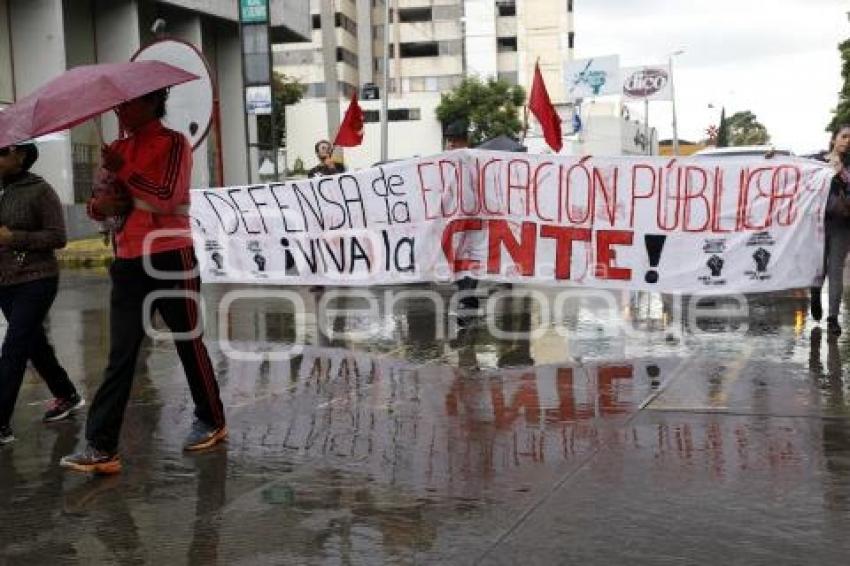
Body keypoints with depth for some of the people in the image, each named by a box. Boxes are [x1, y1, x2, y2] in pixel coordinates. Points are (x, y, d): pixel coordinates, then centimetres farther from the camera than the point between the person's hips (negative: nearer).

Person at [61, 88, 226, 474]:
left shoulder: (174, 143, -5)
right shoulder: (119, 149, 13)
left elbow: (167, 198, -17)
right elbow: (102, 203, 13)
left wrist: (124, 170, -17)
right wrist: (101, 204, -10)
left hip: (170, 260, -5)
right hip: (128, 264, 5)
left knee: (189, 345, 8)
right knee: (120, 356, 0)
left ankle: (211, 422, 27)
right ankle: (101, 447, -2)